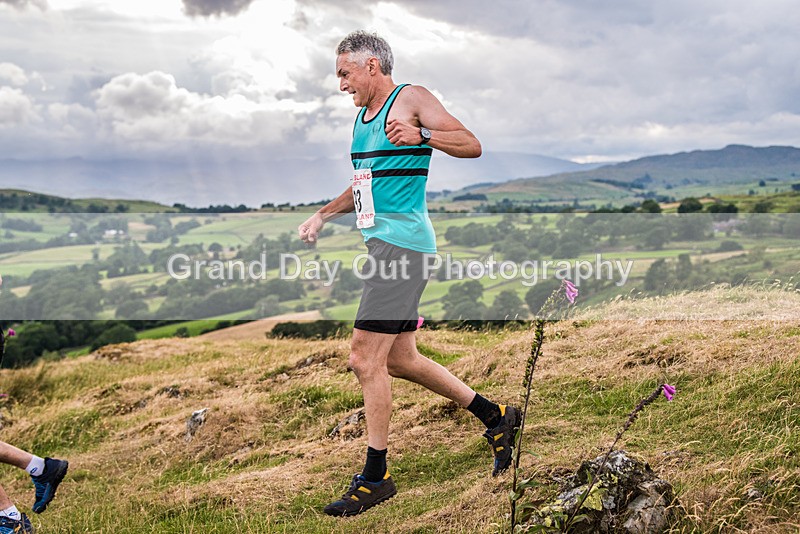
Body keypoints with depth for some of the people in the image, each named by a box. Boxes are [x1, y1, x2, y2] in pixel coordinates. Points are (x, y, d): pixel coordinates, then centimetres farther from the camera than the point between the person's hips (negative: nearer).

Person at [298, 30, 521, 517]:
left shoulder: (412, 99, -5)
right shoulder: (363, 114, 21)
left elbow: (472, 145, -12)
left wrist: (421, 135, -28)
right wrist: (324, 215, 21)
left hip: (402, 242, -10)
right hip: (383, 242, 10)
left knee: (366, 359, -10)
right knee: (399, 360, 13)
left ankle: (375, 477, 1)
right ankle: (496, 417, 24)